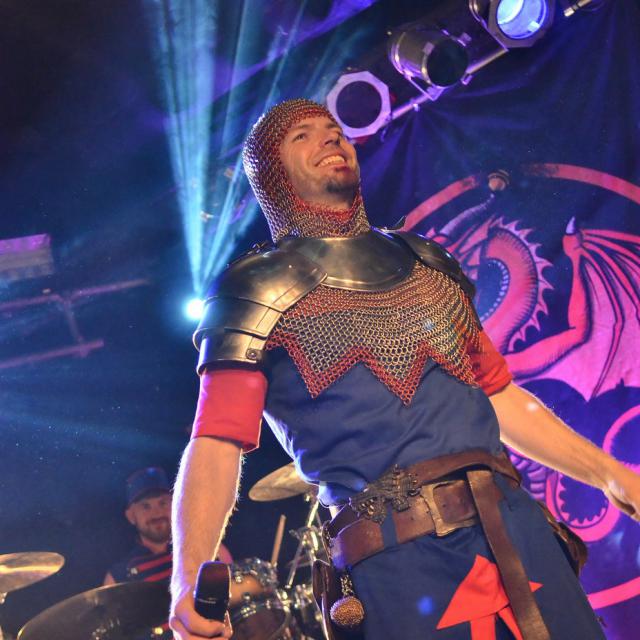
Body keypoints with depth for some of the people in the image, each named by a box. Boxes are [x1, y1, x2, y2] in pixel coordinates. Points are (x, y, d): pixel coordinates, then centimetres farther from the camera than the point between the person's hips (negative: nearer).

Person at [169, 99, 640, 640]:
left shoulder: (427, 264, 19)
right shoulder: (259, 292, 2)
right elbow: (218, 439, -8)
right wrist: (188, 578, -23)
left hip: (517, 524, 5)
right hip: (396, 557, -5)